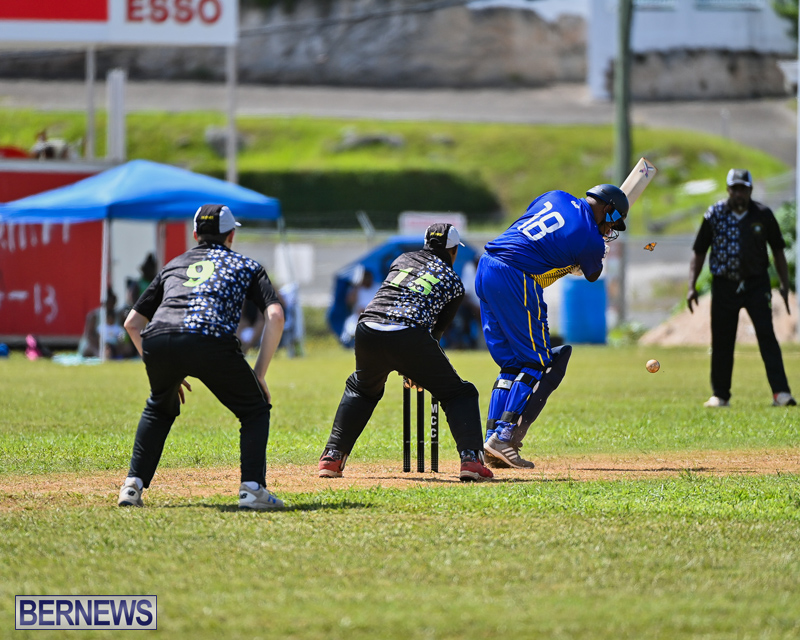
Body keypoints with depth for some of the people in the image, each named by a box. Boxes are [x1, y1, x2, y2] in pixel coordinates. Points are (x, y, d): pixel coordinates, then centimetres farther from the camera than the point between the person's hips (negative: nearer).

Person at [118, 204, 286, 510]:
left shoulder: (174, 265, 35)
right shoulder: (246, 265, 26)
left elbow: (132, 322, 33)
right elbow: (275, 316, 9)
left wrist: (163, 372, 36)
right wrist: (259, 373, 14)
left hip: (158, 341, 3)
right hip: (210, 343, -3)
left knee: (160, 408, 32)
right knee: (255, 410, 18)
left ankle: (133, 484, 20)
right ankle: (252, 488, 1)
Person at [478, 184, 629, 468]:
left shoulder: (556, 197, 16)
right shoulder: (591, 239, -3)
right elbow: (592, 275, 17)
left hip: (485, 269, 8)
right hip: (515, 281, -8)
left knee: (512, 364, 15)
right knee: (540, 364, -1)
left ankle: (493, 440, 8)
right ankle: (504, 439, -12)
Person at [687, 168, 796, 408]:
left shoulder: (763, 215, -1)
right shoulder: (715, 215, -1)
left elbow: (778, 250, 9)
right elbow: (699, 252, 4)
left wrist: (785, 286, 5)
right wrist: (692, 287, -4)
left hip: (756, 283, -1)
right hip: (724, 284, 1)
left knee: (766, 335, -12)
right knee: (721, 341, 4)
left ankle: (780, 392, -17)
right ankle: (720, 395, 16)